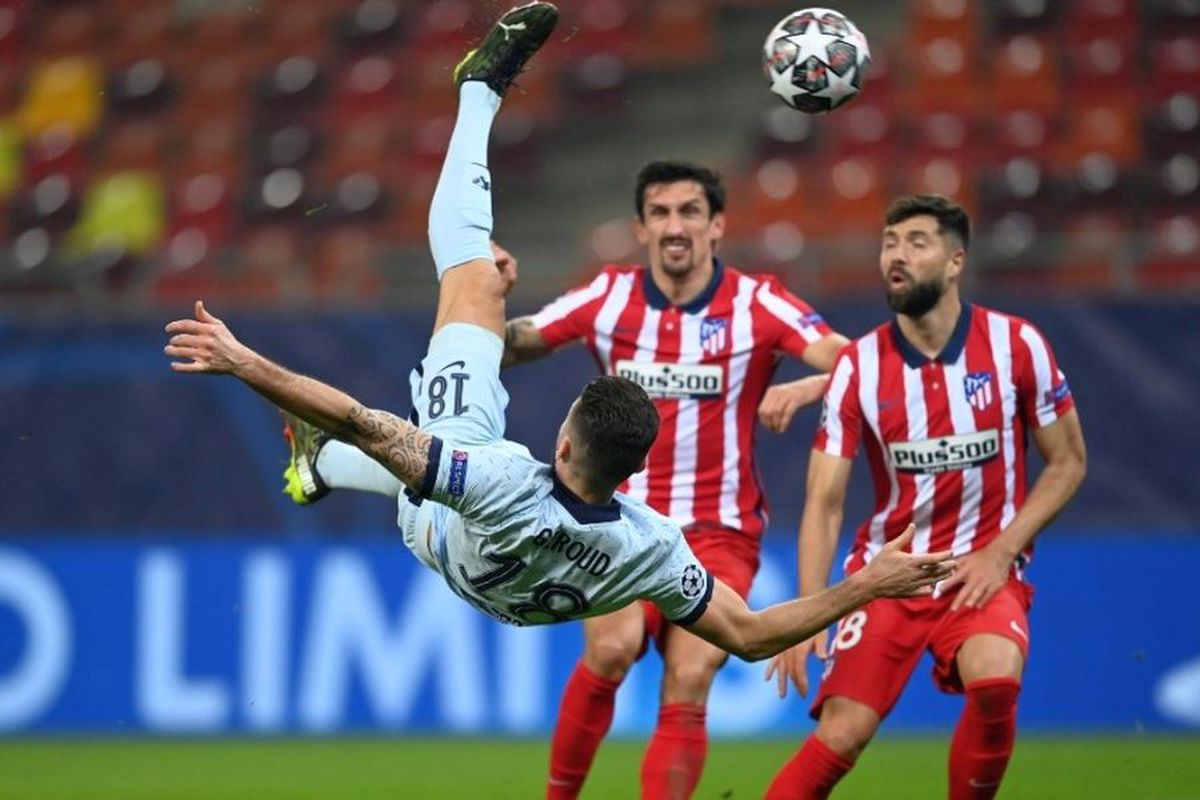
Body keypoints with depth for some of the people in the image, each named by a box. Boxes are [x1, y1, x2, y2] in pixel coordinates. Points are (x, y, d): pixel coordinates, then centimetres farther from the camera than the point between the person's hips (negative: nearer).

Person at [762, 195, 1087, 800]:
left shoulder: (1016, 346, -6)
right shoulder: (858, 367, -5)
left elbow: (1067, 463, 3)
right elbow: (825, 501, -5)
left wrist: (1000, 552, -9)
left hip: (984, 570, -1)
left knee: (995, 684, -31)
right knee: (841, 734, -15)